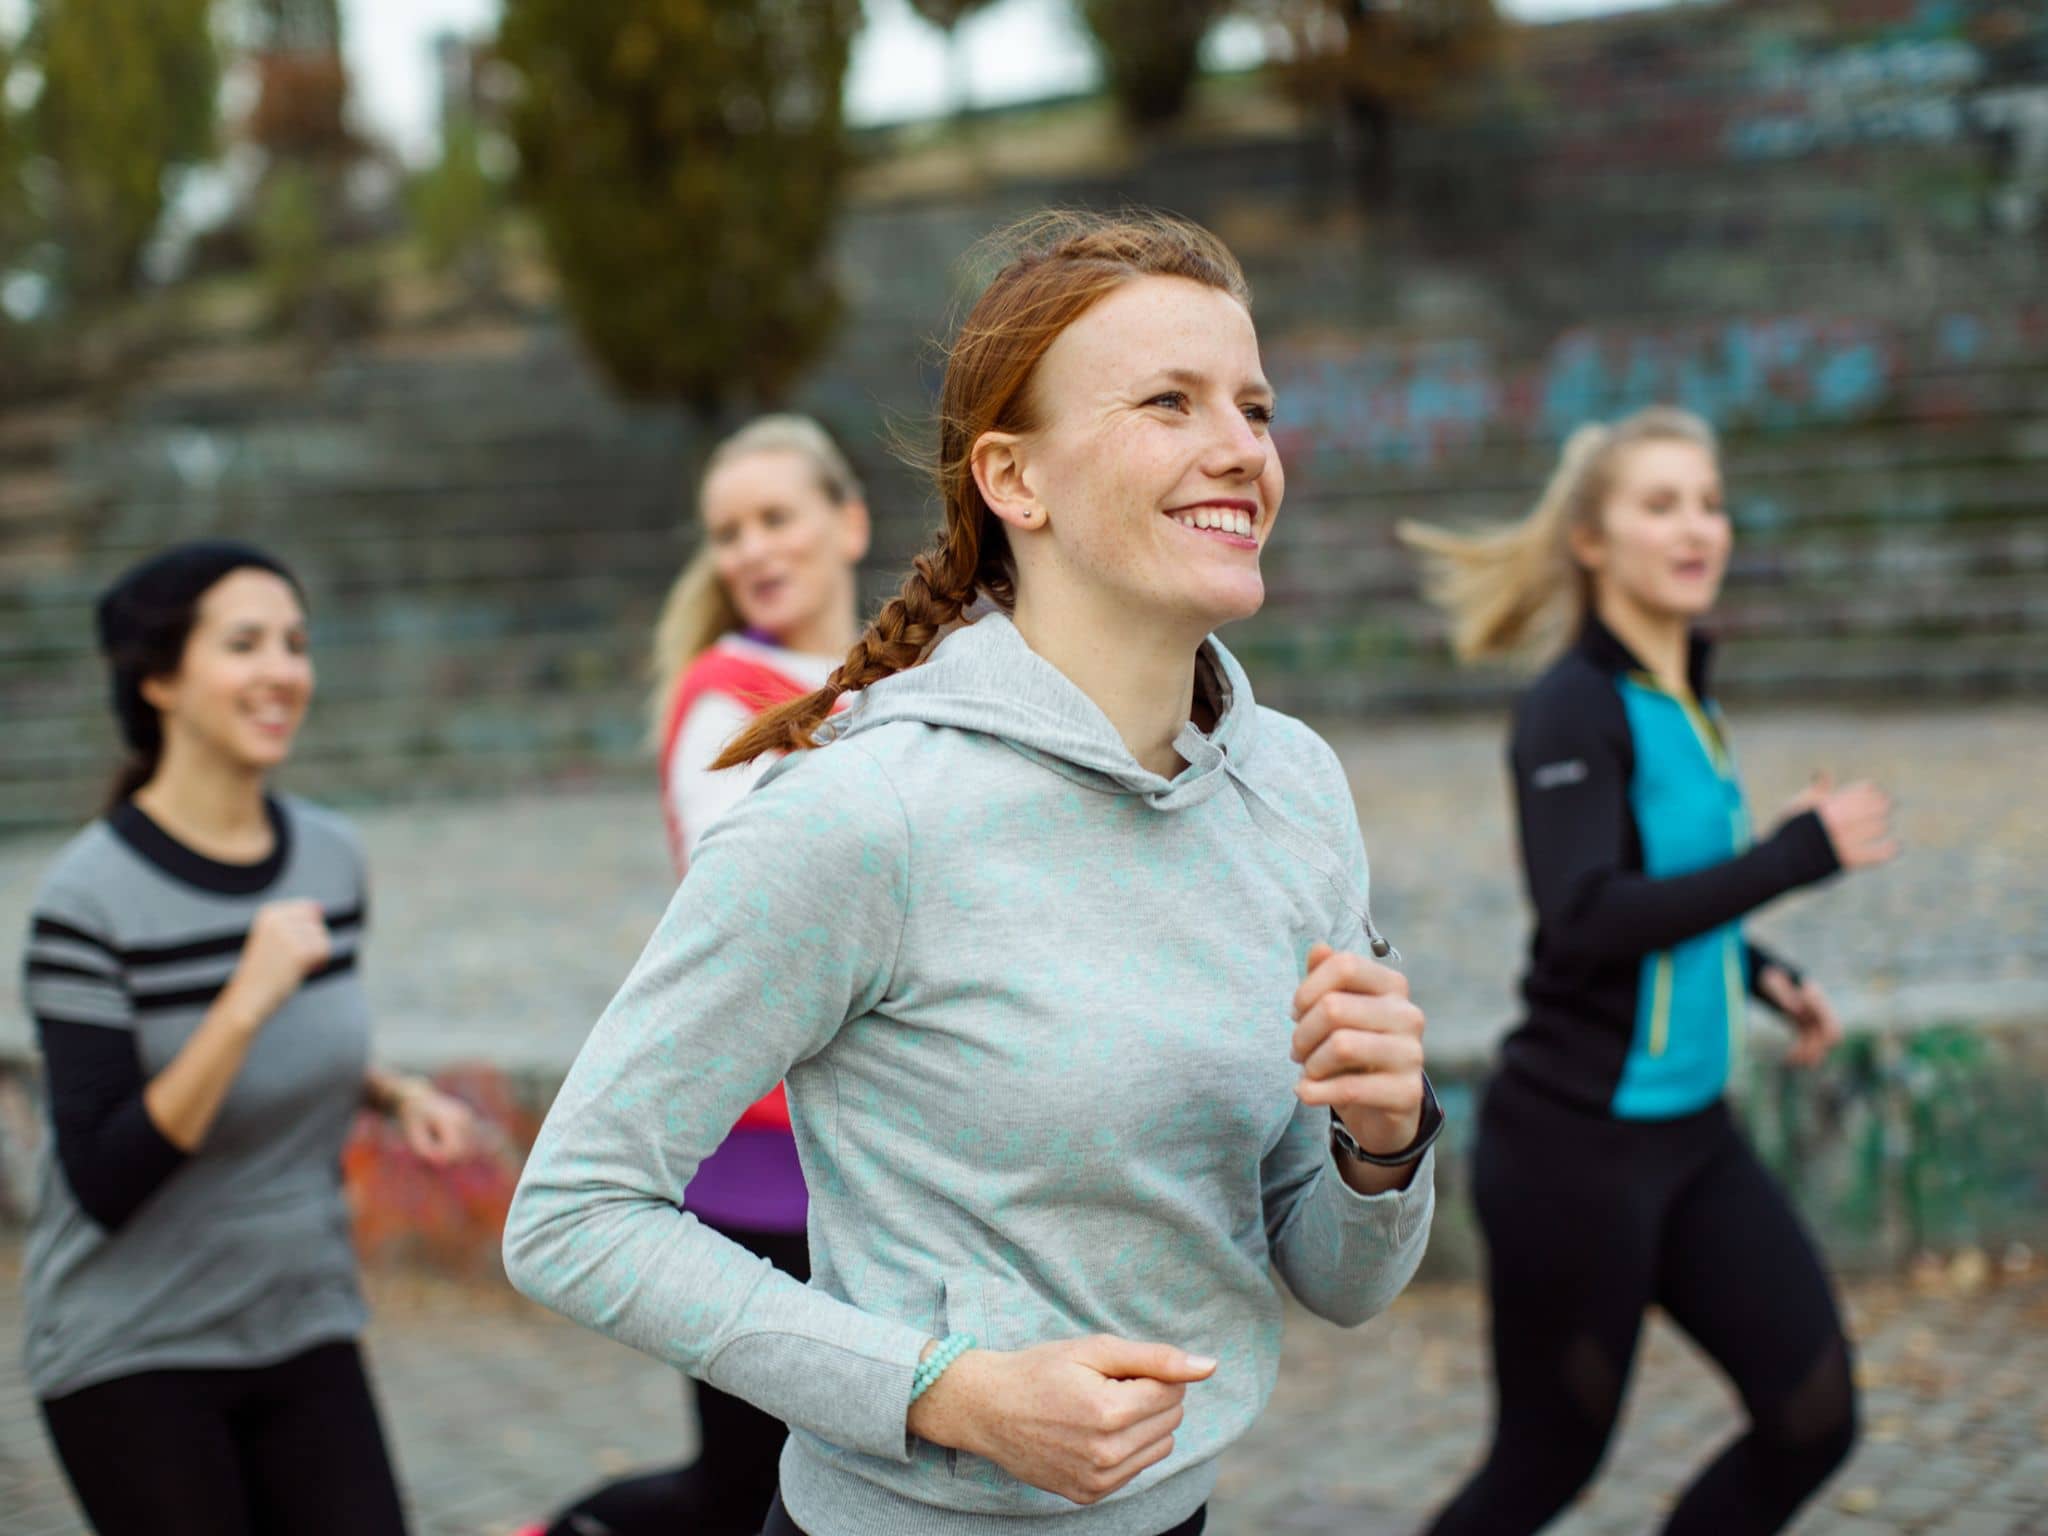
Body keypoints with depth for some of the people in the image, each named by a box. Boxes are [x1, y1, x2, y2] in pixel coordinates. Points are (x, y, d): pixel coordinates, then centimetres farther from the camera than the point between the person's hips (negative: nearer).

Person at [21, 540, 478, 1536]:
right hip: (136, 1357, -5)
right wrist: (247, 1001, -29)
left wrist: (393, 1095, -1)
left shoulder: (332, 857, 1)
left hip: (306, 1331, 5)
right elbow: (105, 1182, -21)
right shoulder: (92, 899, -17)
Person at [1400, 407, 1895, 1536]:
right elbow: (1586, 921, -27)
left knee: (1813, 1419, 3)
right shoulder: (1574, 710, -15)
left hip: (1692, 1135, 8)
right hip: (1577, 1145, -8)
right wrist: (1799, 851, -23)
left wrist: (1762, 972, 8)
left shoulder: (1683, 699, 10)